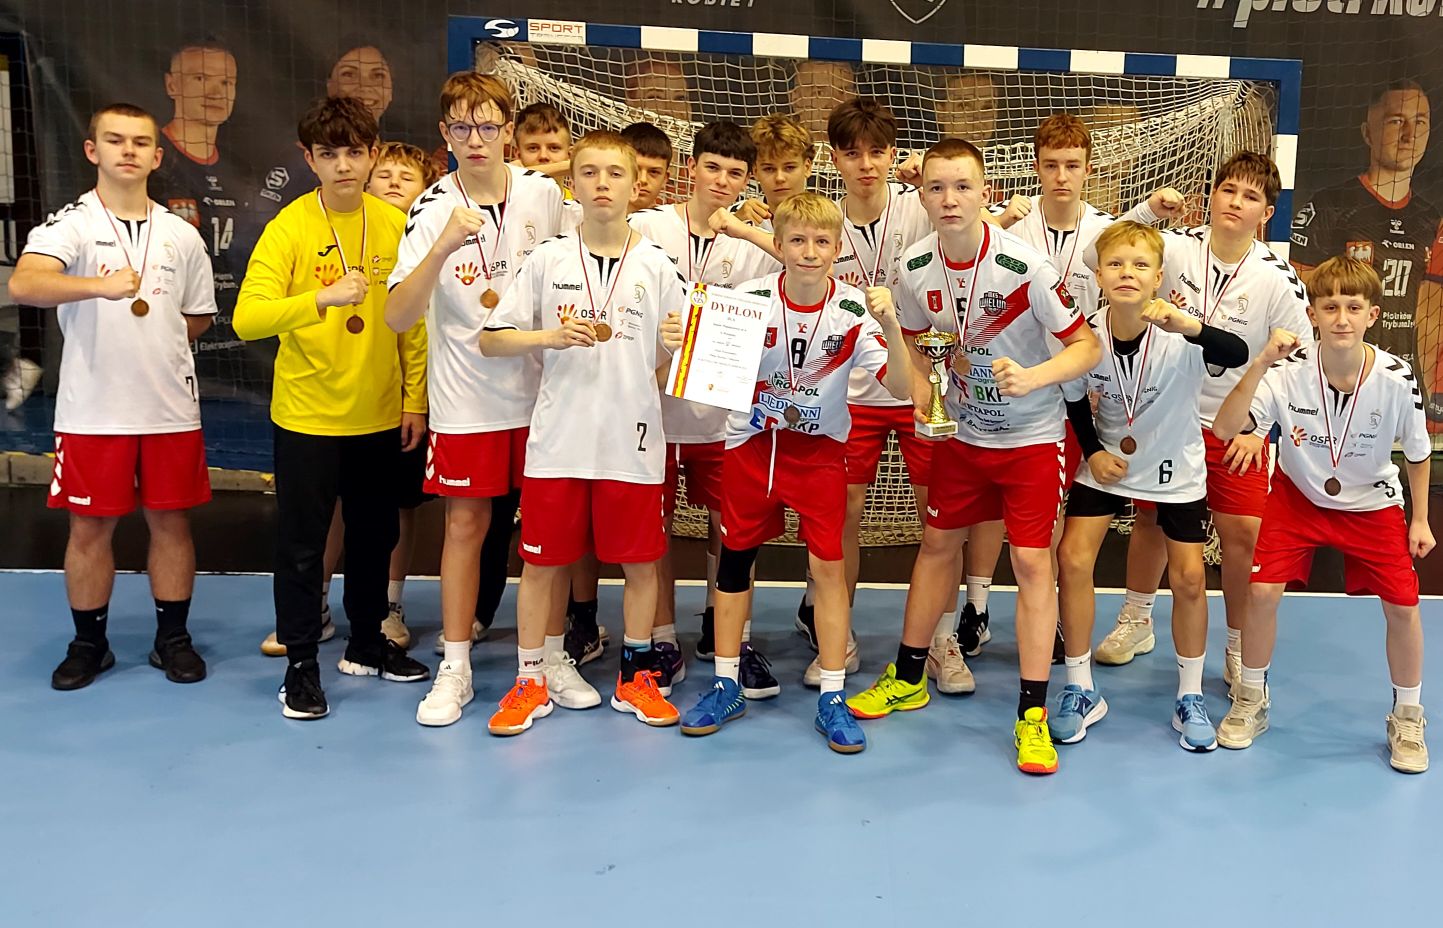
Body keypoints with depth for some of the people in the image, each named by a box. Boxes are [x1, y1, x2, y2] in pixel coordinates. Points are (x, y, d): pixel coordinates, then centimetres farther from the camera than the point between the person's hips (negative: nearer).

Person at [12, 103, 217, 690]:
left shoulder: (182, 235, 8)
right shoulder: (69, 225, -4)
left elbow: (198, 319, 19)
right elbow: (23, 285, -25)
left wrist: (152, 348, 7)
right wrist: (101, 286, -40)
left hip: (171, 408, 3)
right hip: (91, 410, -2)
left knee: (171, 521, 9)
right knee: (89, 527, 7)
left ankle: (173, 638, 23)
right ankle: (89, 643, 23)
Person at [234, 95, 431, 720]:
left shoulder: (396, 225, 1)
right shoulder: (289, 228, -10)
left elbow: (413, 321, 6)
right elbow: (247, 317, -21)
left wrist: (415, 399, 5)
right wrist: (323, 297, -34)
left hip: (380, 415, 4)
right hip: (307, 416, -3)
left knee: (375, 534, 16)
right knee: (302, 543, 5)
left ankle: (366, 644, 33)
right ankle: (301, 663, 20)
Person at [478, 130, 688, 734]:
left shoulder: (657, 267, 2)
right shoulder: (547, 261, 1)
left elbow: (673, 361, 7)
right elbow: (490, 340, 2)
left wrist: (673, 345, -16)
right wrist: (550, 336, -14)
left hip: (632, 440, 0)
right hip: (558, 436, 0)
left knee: (640, 561, 8)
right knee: (542, 562, 7)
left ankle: (635, 676, 26)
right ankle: (531, 680, 23)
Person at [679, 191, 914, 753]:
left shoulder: (853, 311, -14)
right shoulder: (750, 300, -12)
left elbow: (901, 388, -19)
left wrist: (890, 325, -34)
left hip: (819, 450, -1)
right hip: (751, 443, 1)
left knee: (828, 564, -4)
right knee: (736, 557, 7)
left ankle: (832, 699, 9)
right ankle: (726, 687, 23)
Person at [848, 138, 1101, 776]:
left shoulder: (1025, 265, -22)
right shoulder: (915, 267, -8)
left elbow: (1086, 345, -17)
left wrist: (1032, 377, -34)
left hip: (1031, 435, -4)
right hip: (962, 430, 5)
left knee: (1031, 560, -7)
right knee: (937, 542, 14)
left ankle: (1032, 713, 3)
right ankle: (909, 676, 31)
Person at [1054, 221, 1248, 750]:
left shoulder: (1177, 334, -26)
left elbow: (1238, 355, -46)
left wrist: (1189, 326, -61)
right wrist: (1093, 452, -11)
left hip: (1176, 467, -1)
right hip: (1108, 461, 2)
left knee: (1189, 578, 0)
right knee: (1072, 558, -10)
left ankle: (1190, 697, 22)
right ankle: (1080, 691, 7)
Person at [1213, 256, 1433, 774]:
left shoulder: (1396, 380, -23)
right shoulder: (1290, 371, -26)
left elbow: (1418, 453, -5)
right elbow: (1224, 429, -35)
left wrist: (1420, 520, 2)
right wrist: (1261, 364, -43)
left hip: (1373, 504, 1)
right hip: (1297, 495, -1)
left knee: (1402, 606, -3)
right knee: (1263, 591, -11)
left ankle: (1407, 717, 23)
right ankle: (1251, 701, 13)